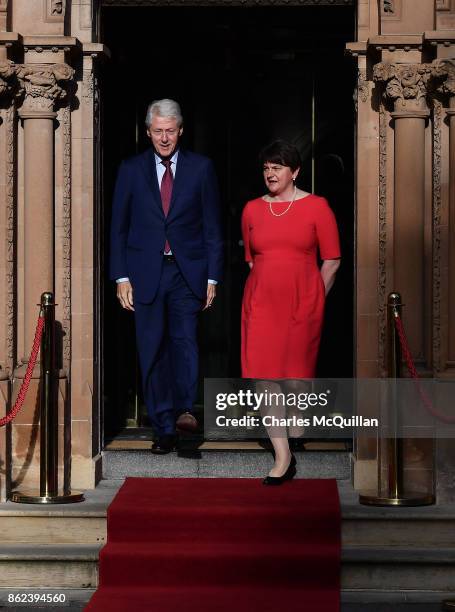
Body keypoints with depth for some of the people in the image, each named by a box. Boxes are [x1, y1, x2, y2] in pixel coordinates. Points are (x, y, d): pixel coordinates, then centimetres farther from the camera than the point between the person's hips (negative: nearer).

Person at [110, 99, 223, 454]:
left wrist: (212, 278, 1)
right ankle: (164, 428, 6)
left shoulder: (201, 168, 5)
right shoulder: (131, 170, 6)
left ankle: (184, 409, -15)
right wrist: (121, 277, 1)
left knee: (185, 339, -19)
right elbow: (119, 228, 8)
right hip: (146, 273, 1)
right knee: (152, 351, 1)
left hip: (188, 270, -1)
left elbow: (212, 227, 5)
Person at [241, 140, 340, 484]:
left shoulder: (316, 207, -2)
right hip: (261, 301, 2)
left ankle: (292, 439, 32)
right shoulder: (252, 210, 8)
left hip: (303, 301, -2)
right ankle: (283, 456, -7)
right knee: (263, 373, -9)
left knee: (297, 371, 5)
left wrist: (313, 300, 4)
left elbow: (332, 261, 1)